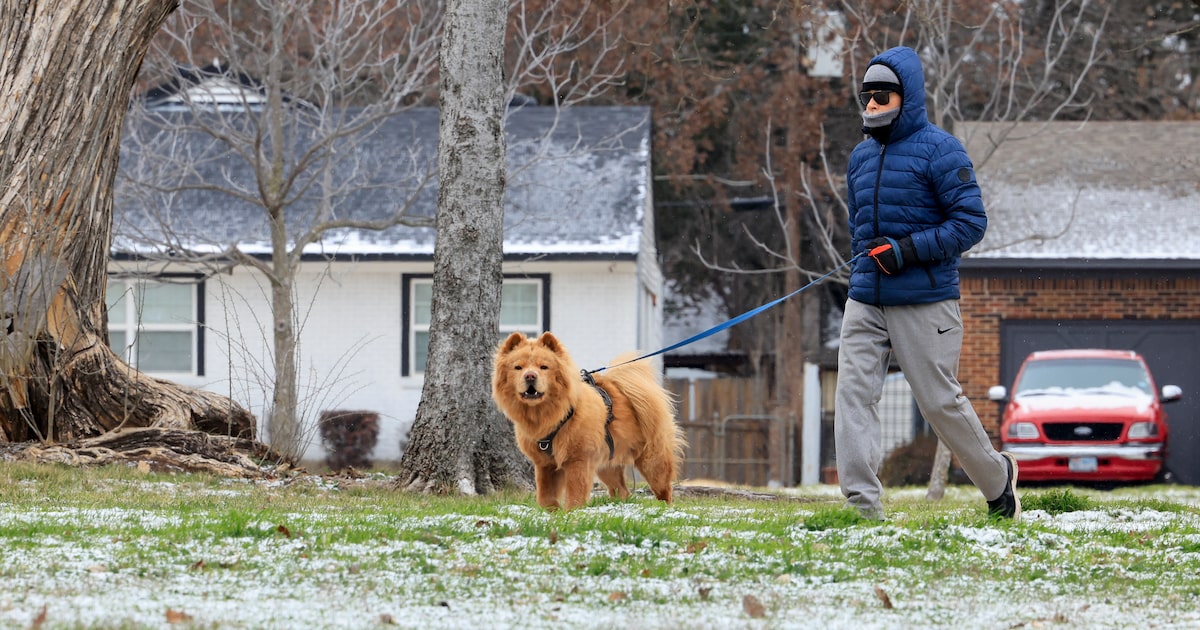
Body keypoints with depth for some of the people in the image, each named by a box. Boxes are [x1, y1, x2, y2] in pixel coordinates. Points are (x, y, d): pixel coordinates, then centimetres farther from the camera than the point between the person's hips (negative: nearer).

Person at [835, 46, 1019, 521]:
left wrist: (908, 250, -20)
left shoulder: (939, 150, -7)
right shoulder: (861, 156, 15)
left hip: (925, 302, -6)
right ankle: (862, 506, -13)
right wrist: (865, 261, 17)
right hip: (865, 301, 6)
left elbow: (971, 222, -11)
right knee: (853, 392, -9)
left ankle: (997, 477, 26)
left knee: (940, 401, 1)